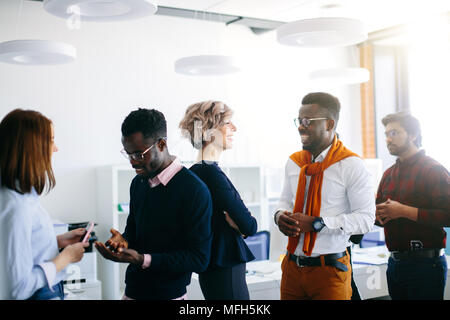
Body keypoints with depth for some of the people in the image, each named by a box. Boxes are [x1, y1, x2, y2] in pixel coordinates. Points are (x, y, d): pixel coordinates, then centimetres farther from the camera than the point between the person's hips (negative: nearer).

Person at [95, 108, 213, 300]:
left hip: (169, 294, -6)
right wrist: (124, 240, -5)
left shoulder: (194, 190, -18)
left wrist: (142, 259, -26)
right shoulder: (138, 183, 5)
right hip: (132, 290, 6)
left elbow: (199, 259, -19)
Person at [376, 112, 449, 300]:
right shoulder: (389, 174, 15)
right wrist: (379, 215, -2)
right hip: (394, 263, 7)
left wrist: (404, 210, -19)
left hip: (425, 263, -7)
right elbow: (378, 211, 22)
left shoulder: (433, 170, -9)